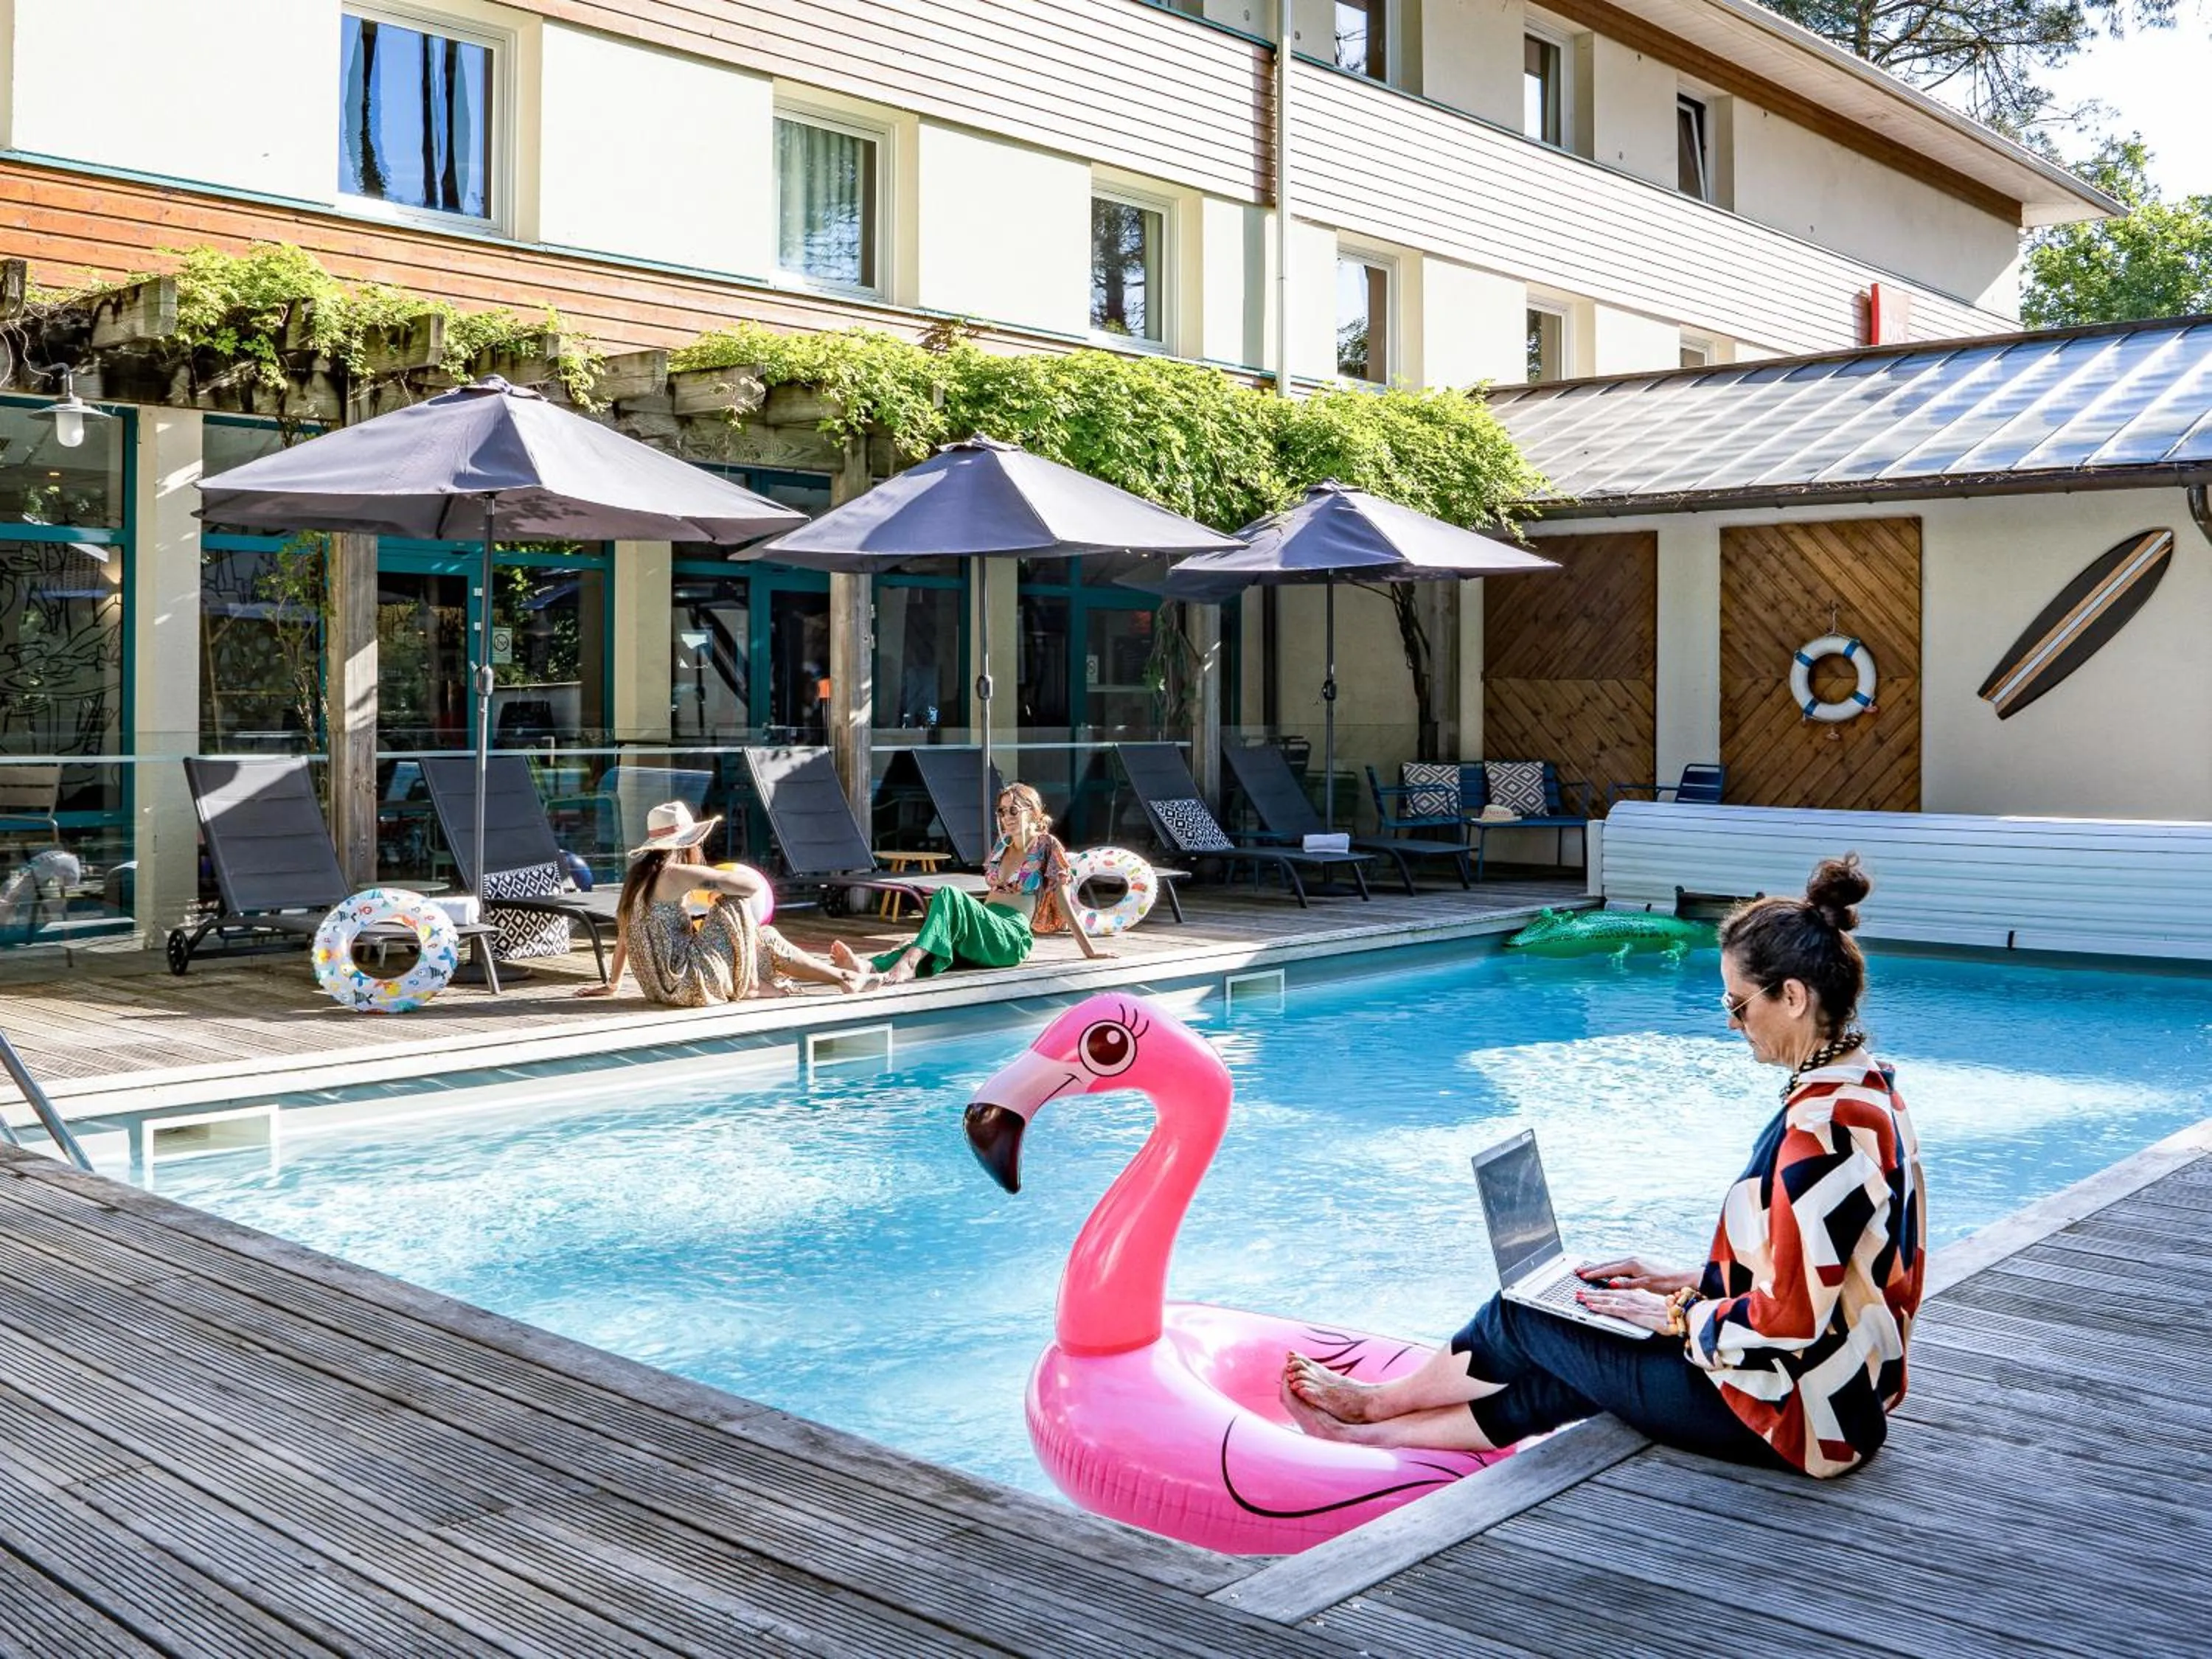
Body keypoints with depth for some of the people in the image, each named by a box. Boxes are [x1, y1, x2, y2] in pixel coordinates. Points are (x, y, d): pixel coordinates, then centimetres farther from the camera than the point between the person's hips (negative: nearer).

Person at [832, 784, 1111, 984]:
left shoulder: (1047, 846, 6)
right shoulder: (1002, 844, 24)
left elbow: (1064, 901, 5)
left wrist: (1089, 950, 3)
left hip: (1012, 936, -6)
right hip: (985, 930, 6)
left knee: (949, 895, -33)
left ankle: (908, 963, -54)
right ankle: (869, 968, -56)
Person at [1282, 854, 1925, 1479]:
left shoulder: (1823, 1128, -26)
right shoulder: (1864, 1088, 5)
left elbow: (1789, 1319, -27)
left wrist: (1674, 1313, -11)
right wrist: (1691, 1282, 11)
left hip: (1788, 1413, -9)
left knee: (1521, 1320, 6)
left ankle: (1377, 1402, 31)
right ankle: (1378, 1435, 30)